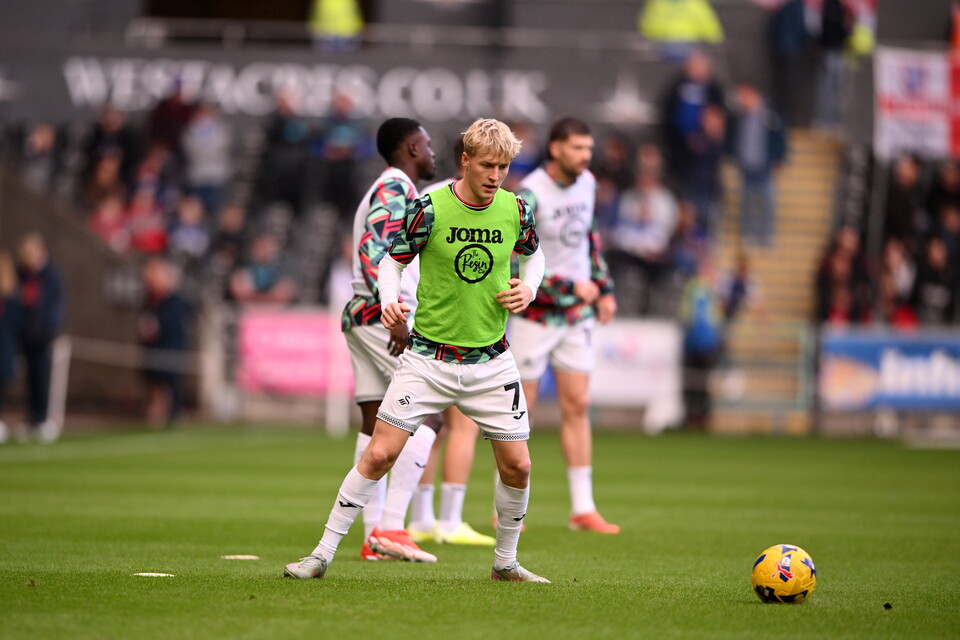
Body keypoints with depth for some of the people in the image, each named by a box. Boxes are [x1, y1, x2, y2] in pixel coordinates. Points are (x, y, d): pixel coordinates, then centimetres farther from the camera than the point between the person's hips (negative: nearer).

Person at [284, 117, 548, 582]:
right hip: (429, 358, -3)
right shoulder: (430, 208, -11)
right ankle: (323, 554, 1)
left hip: (491, 362, 3)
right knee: (380, 455, -8)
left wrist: (528, 288, 0)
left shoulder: (515, 210, -1)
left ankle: (505, 562, 24)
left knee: (517, 467, 2)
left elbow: (533, 255, 19)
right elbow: (392, 261, -1)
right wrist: (389, 301, -20)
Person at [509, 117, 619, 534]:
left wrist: (604, 288, 17)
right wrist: (568, 288, -21)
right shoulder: (530, 194, -18)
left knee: (578, 406, 3)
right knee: (520, 409, 0)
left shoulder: (586, 183, 4)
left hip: (577, 314, 6)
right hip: (535, 314, -6)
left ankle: (583, 509, 6)